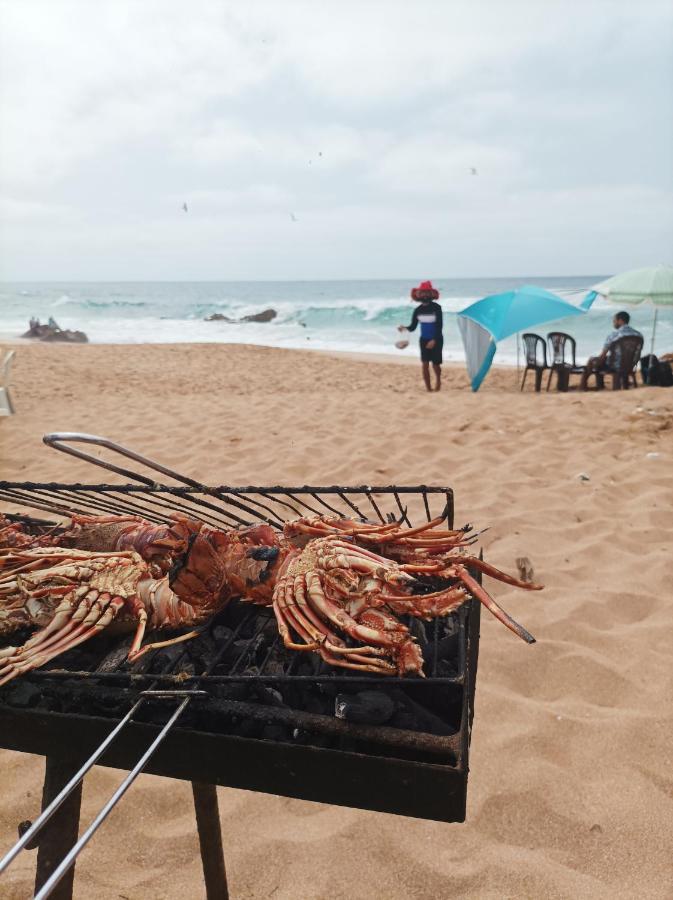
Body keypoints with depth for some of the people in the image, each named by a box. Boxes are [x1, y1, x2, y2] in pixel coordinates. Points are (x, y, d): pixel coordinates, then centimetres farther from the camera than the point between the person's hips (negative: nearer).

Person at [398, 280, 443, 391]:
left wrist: (434, 340, -23)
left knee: (435, 364, 4)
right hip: (424, 340, 3)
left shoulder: (436, 308, -12)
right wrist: (405, 328, -20)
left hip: (436, 340, -3)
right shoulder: (418, 310, 0)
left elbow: (439, 326, -14)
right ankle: (428, 389, 0)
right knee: (425, 364, -8)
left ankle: (438, 379, 37)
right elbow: (413, 327, 1)